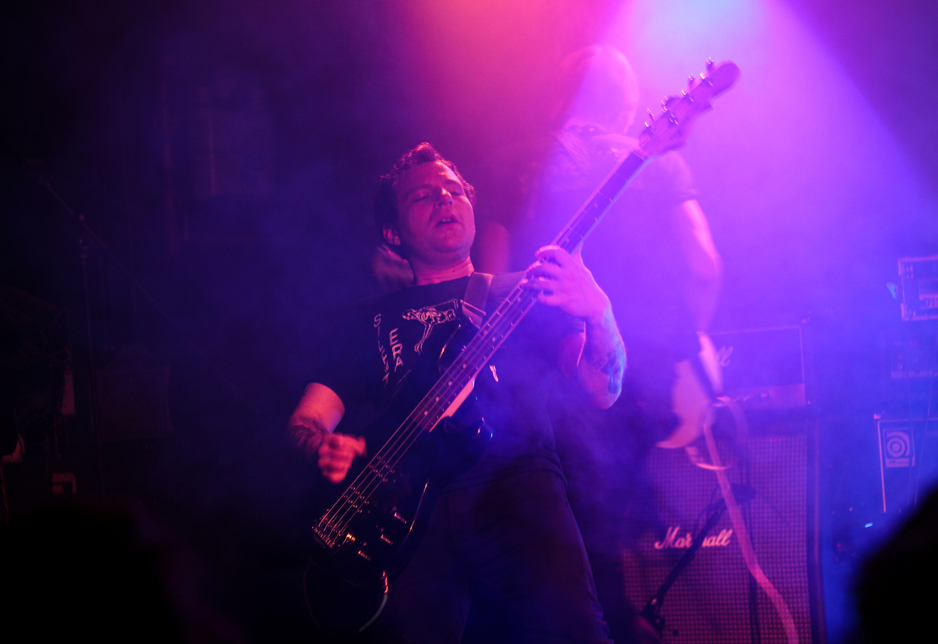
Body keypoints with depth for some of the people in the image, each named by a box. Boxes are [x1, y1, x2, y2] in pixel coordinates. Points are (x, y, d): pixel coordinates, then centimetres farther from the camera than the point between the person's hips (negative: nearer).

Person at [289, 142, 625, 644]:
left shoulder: (524, 294, 21)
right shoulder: (371, 320, 25)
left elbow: (603, 392, 8)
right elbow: (305, 421, 19)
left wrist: (597, 314, -13)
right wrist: (324, 448, -7)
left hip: (512, 485, -1)